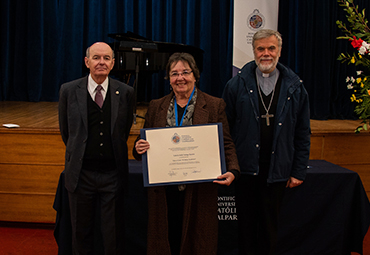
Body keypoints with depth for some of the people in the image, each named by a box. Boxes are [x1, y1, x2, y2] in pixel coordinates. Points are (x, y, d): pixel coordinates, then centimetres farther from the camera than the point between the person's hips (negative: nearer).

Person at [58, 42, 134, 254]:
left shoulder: (125, 92, -2)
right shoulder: (69, 91, -2)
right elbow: (65, 131, 10)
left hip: (113, 173, 0)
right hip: (81, 173, 1)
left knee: (114, 234, 9)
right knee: (81, 231, 14)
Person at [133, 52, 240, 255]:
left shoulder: (214, 105, 4)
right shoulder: (156, 107, 11)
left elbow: (226, 144, 2)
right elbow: (144, 143, 15)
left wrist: (232, 171, -15)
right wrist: (139, 148, -9)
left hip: (199, 191, -2)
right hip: (163, 192, 2)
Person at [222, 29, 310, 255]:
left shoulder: (295, 87, 3)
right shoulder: (237, 84, 0)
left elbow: (302, 134, 5)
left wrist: (299, 171, 2)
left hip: (277, 172, 1)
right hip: (245, 168, 0)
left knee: (269, 227, 12)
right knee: (246, 226, 11)